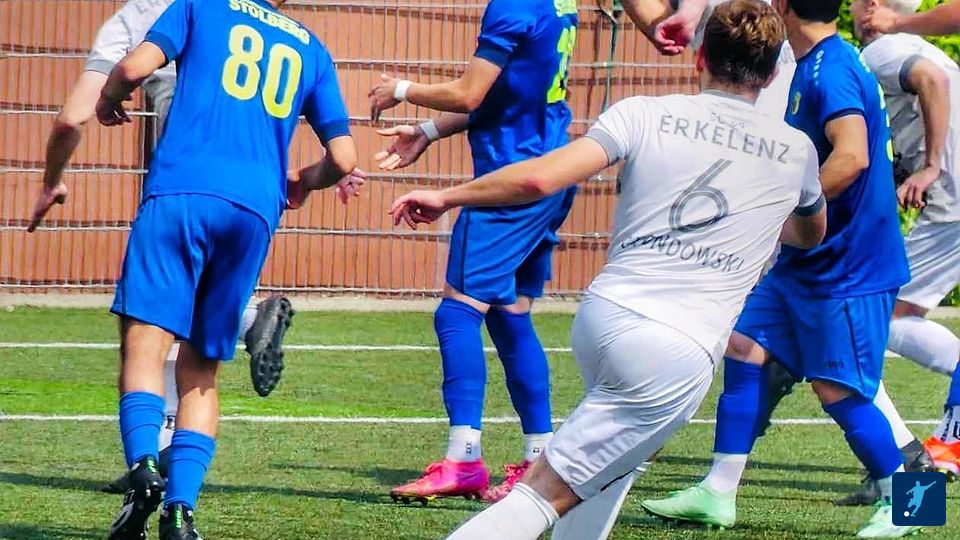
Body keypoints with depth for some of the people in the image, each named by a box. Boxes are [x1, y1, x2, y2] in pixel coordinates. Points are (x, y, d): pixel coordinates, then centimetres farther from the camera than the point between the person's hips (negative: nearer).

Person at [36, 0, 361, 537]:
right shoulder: (311, 50, 24)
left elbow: (135, 68, -1)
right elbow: (343, 159, 18)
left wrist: (109, 101, 21)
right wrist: (304, 182, 40)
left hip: (182, 190, -3)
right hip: (256, 209, 3)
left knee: (146, 339, -8)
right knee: (201, 370, 9)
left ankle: (144, 467, -33)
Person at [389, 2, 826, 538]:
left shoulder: (645, 113, 6)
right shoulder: (796, 151, 12)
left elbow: (540, 178, -6)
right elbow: (813, 233, 34)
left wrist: (445, 197, 7)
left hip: (601, 317, 3)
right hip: (678, 360, -3)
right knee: (546, 496, -2)